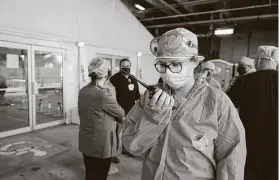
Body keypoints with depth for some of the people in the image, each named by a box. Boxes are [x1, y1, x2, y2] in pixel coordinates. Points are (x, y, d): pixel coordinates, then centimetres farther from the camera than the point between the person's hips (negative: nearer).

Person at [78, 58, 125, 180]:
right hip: (101, 144, -7)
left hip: (85, 142, 7)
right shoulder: (104, 93, -24)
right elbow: (120, 114, -11)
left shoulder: (82, 91, -1)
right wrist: (123, 117, 12)